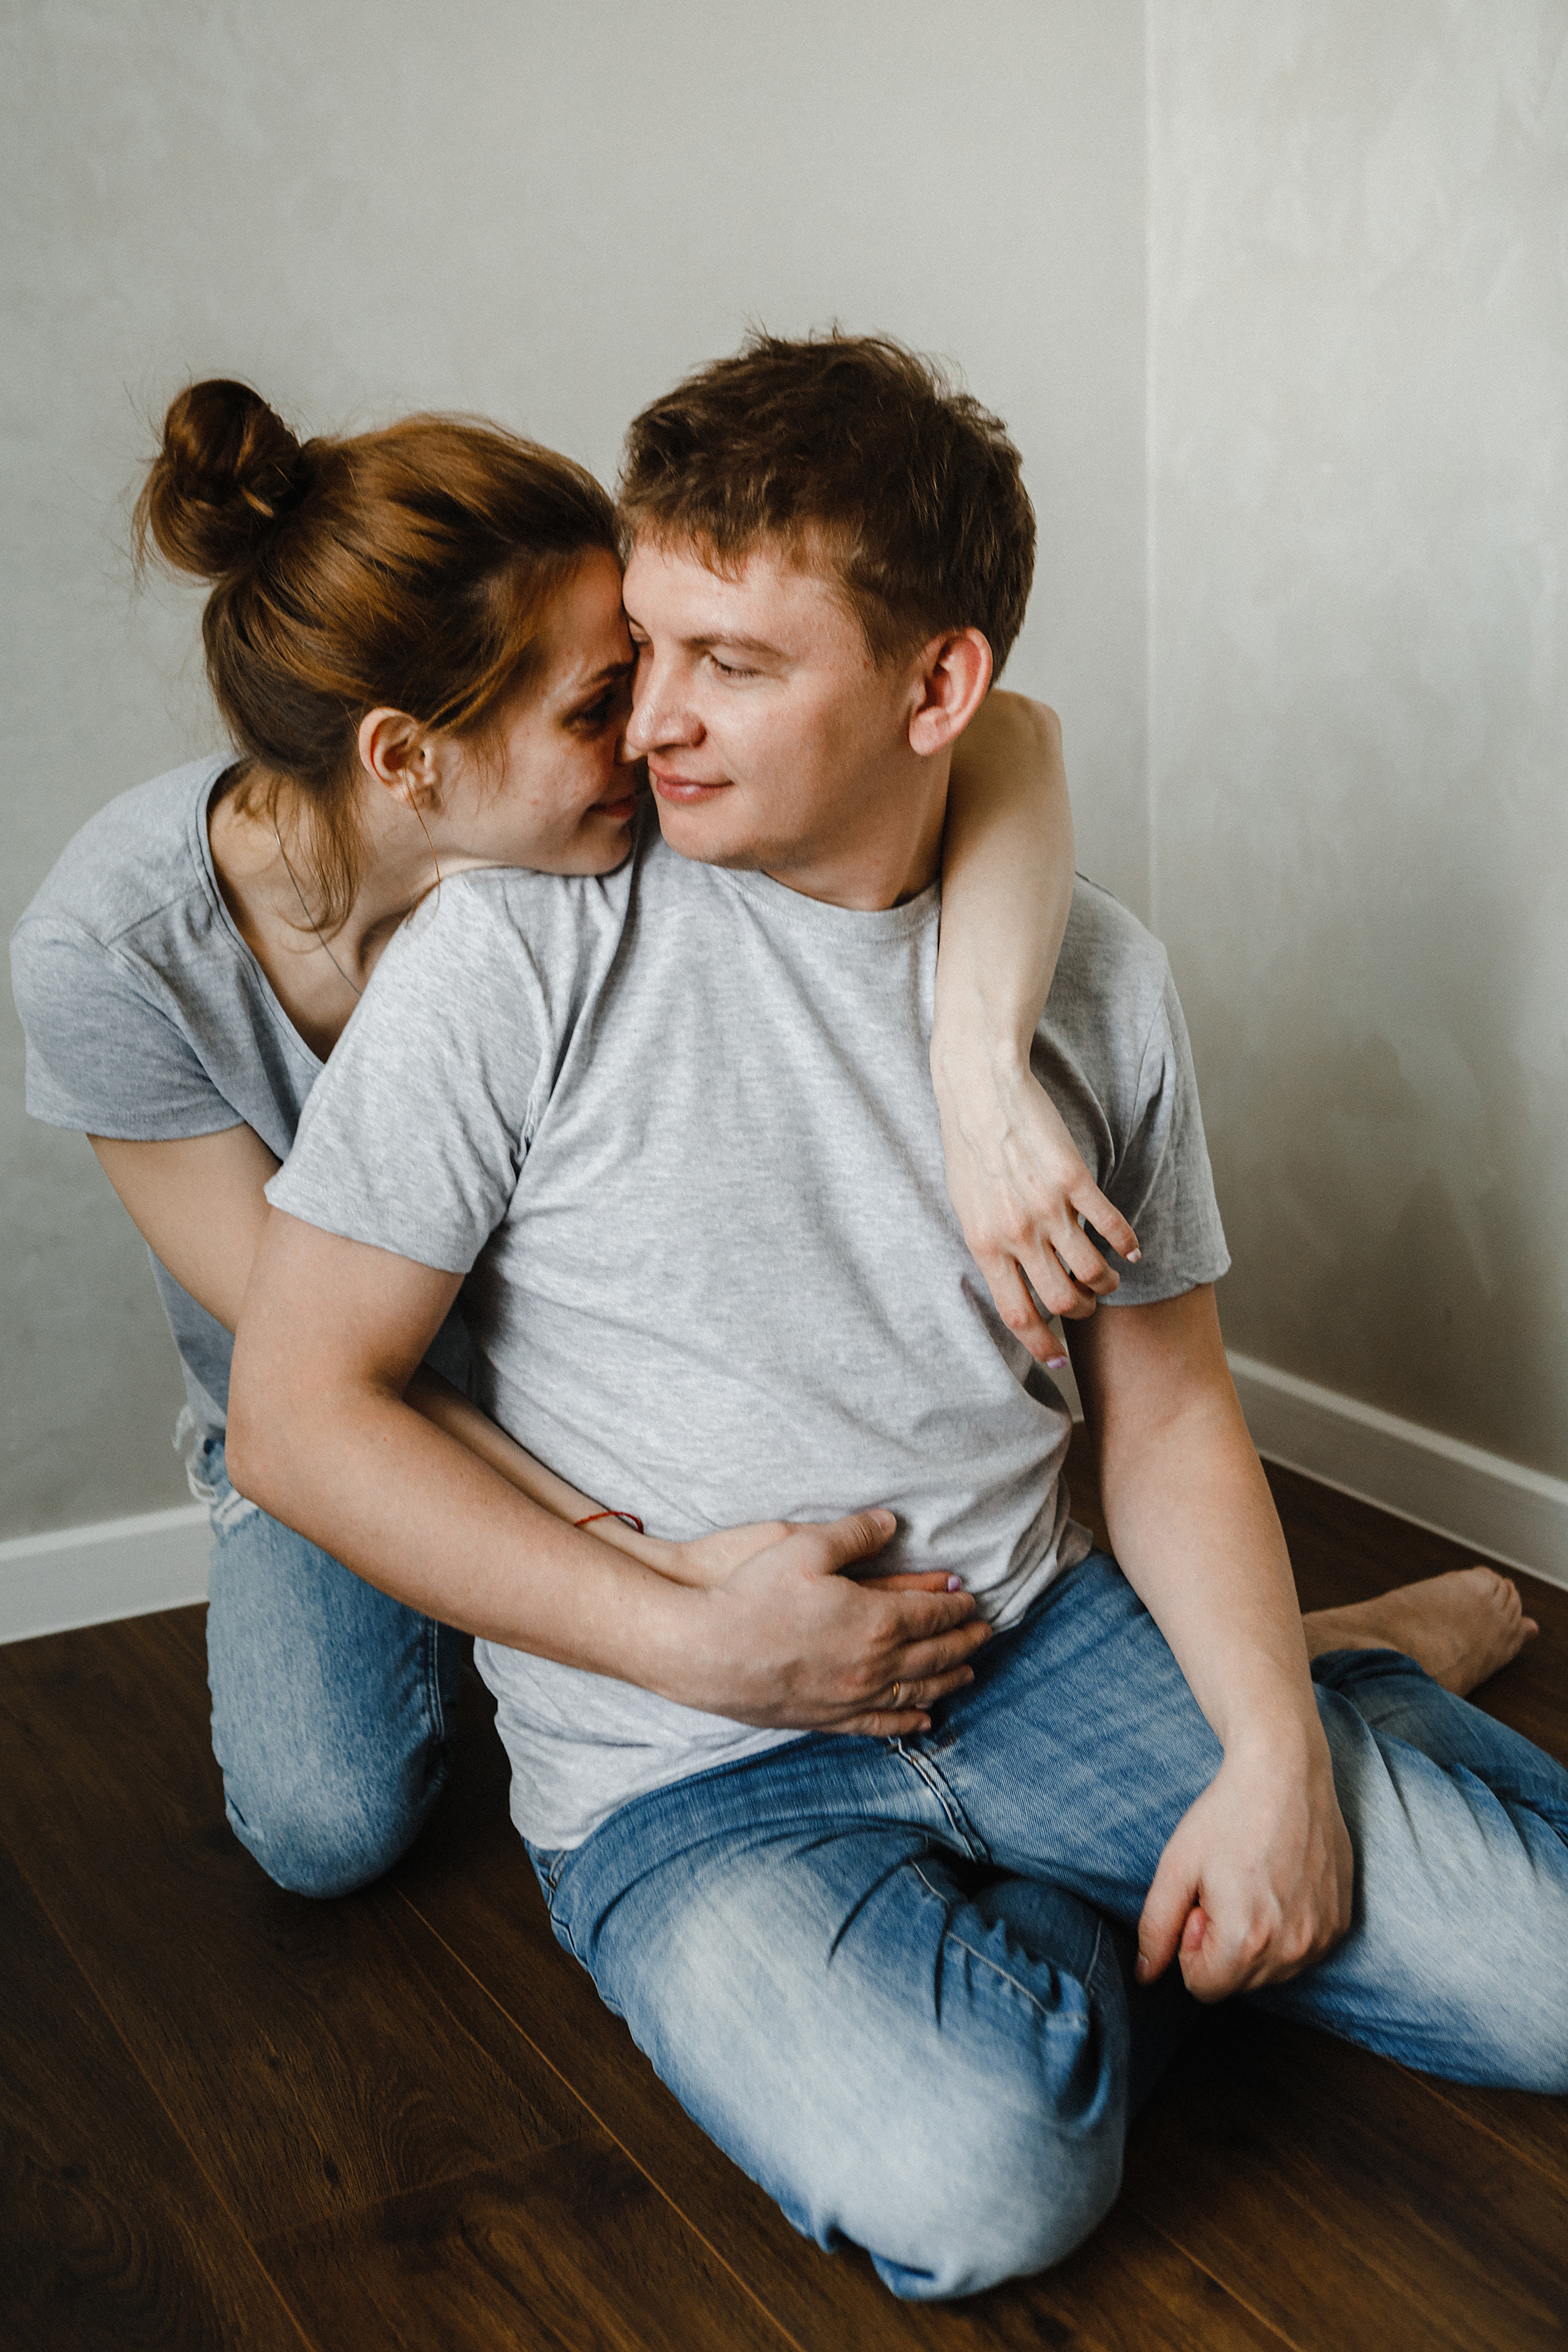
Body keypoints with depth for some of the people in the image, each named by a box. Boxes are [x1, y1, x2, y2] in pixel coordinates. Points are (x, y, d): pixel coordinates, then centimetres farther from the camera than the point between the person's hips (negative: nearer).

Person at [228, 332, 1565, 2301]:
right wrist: (683, 1631, -14)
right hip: (687, 1771, -2)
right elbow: (296, 1406, -9)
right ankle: (1069, 1922, 5)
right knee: (976, 2178, -30)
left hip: (1044, 1656, 3)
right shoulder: (517, 955, -11)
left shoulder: (1096, 974, 2)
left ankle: (1332, 1673, 21)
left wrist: (1275, 1755, -8)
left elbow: (1166, 1408, 7)